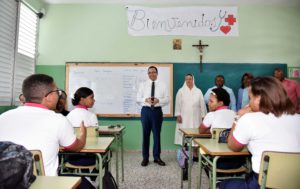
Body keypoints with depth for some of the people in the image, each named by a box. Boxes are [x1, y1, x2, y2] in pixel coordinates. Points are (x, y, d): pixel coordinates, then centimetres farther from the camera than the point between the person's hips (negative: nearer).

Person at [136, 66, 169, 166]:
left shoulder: (162, 85, 5)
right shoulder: (143, 85, 5)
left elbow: (167, 100, 1)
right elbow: (138, 99, 2)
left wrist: (158, 100, -18)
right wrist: (146, 100, -18)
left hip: (157, 111, 0)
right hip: (146, 110, 0)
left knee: (157, 134, 6)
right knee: (145, 134, 7)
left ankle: (157, 157, 20)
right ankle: (145, 157, 19)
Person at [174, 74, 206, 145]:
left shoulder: (198, 91, 7)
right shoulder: (181, 91, 4)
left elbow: (202, 104, 6)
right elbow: (178, 104, 1)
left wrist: (203, 116, 4)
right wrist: (178, 115, -5)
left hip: (196, 118, 1)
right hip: (184, 118, -1)